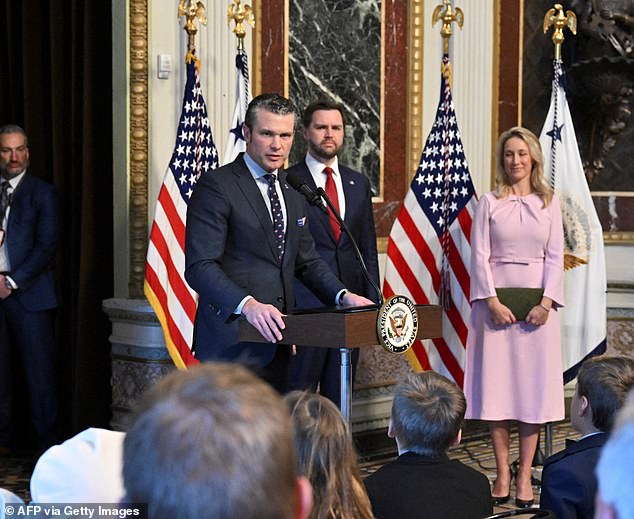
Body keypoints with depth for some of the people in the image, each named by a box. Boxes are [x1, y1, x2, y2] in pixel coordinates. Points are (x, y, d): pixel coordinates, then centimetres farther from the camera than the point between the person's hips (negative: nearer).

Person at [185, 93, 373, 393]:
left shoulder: (293, 190, 16)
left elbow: (306, 261, 21)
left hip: (275, 338, 7)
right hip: (233, 341, -7)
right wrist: (247, 304, -32)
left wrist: (343, 296, 4)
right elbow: (199, 267, -17)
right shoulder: (216, 187, -8)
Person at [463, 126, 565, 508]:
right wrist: (492, 301, -12)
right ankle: (503, 474, 6)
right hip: (496, 301, -1)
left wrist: (546, 302, -8)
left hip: (537, 302, 1)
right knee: (497, 382, -1)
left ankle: (525, 475, 5)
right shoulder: (490, 203, 4)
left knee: (534, 384, 0)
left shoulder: (549, 203, 7)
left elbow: (555, 257, 4)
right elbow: (480, 255, -1)